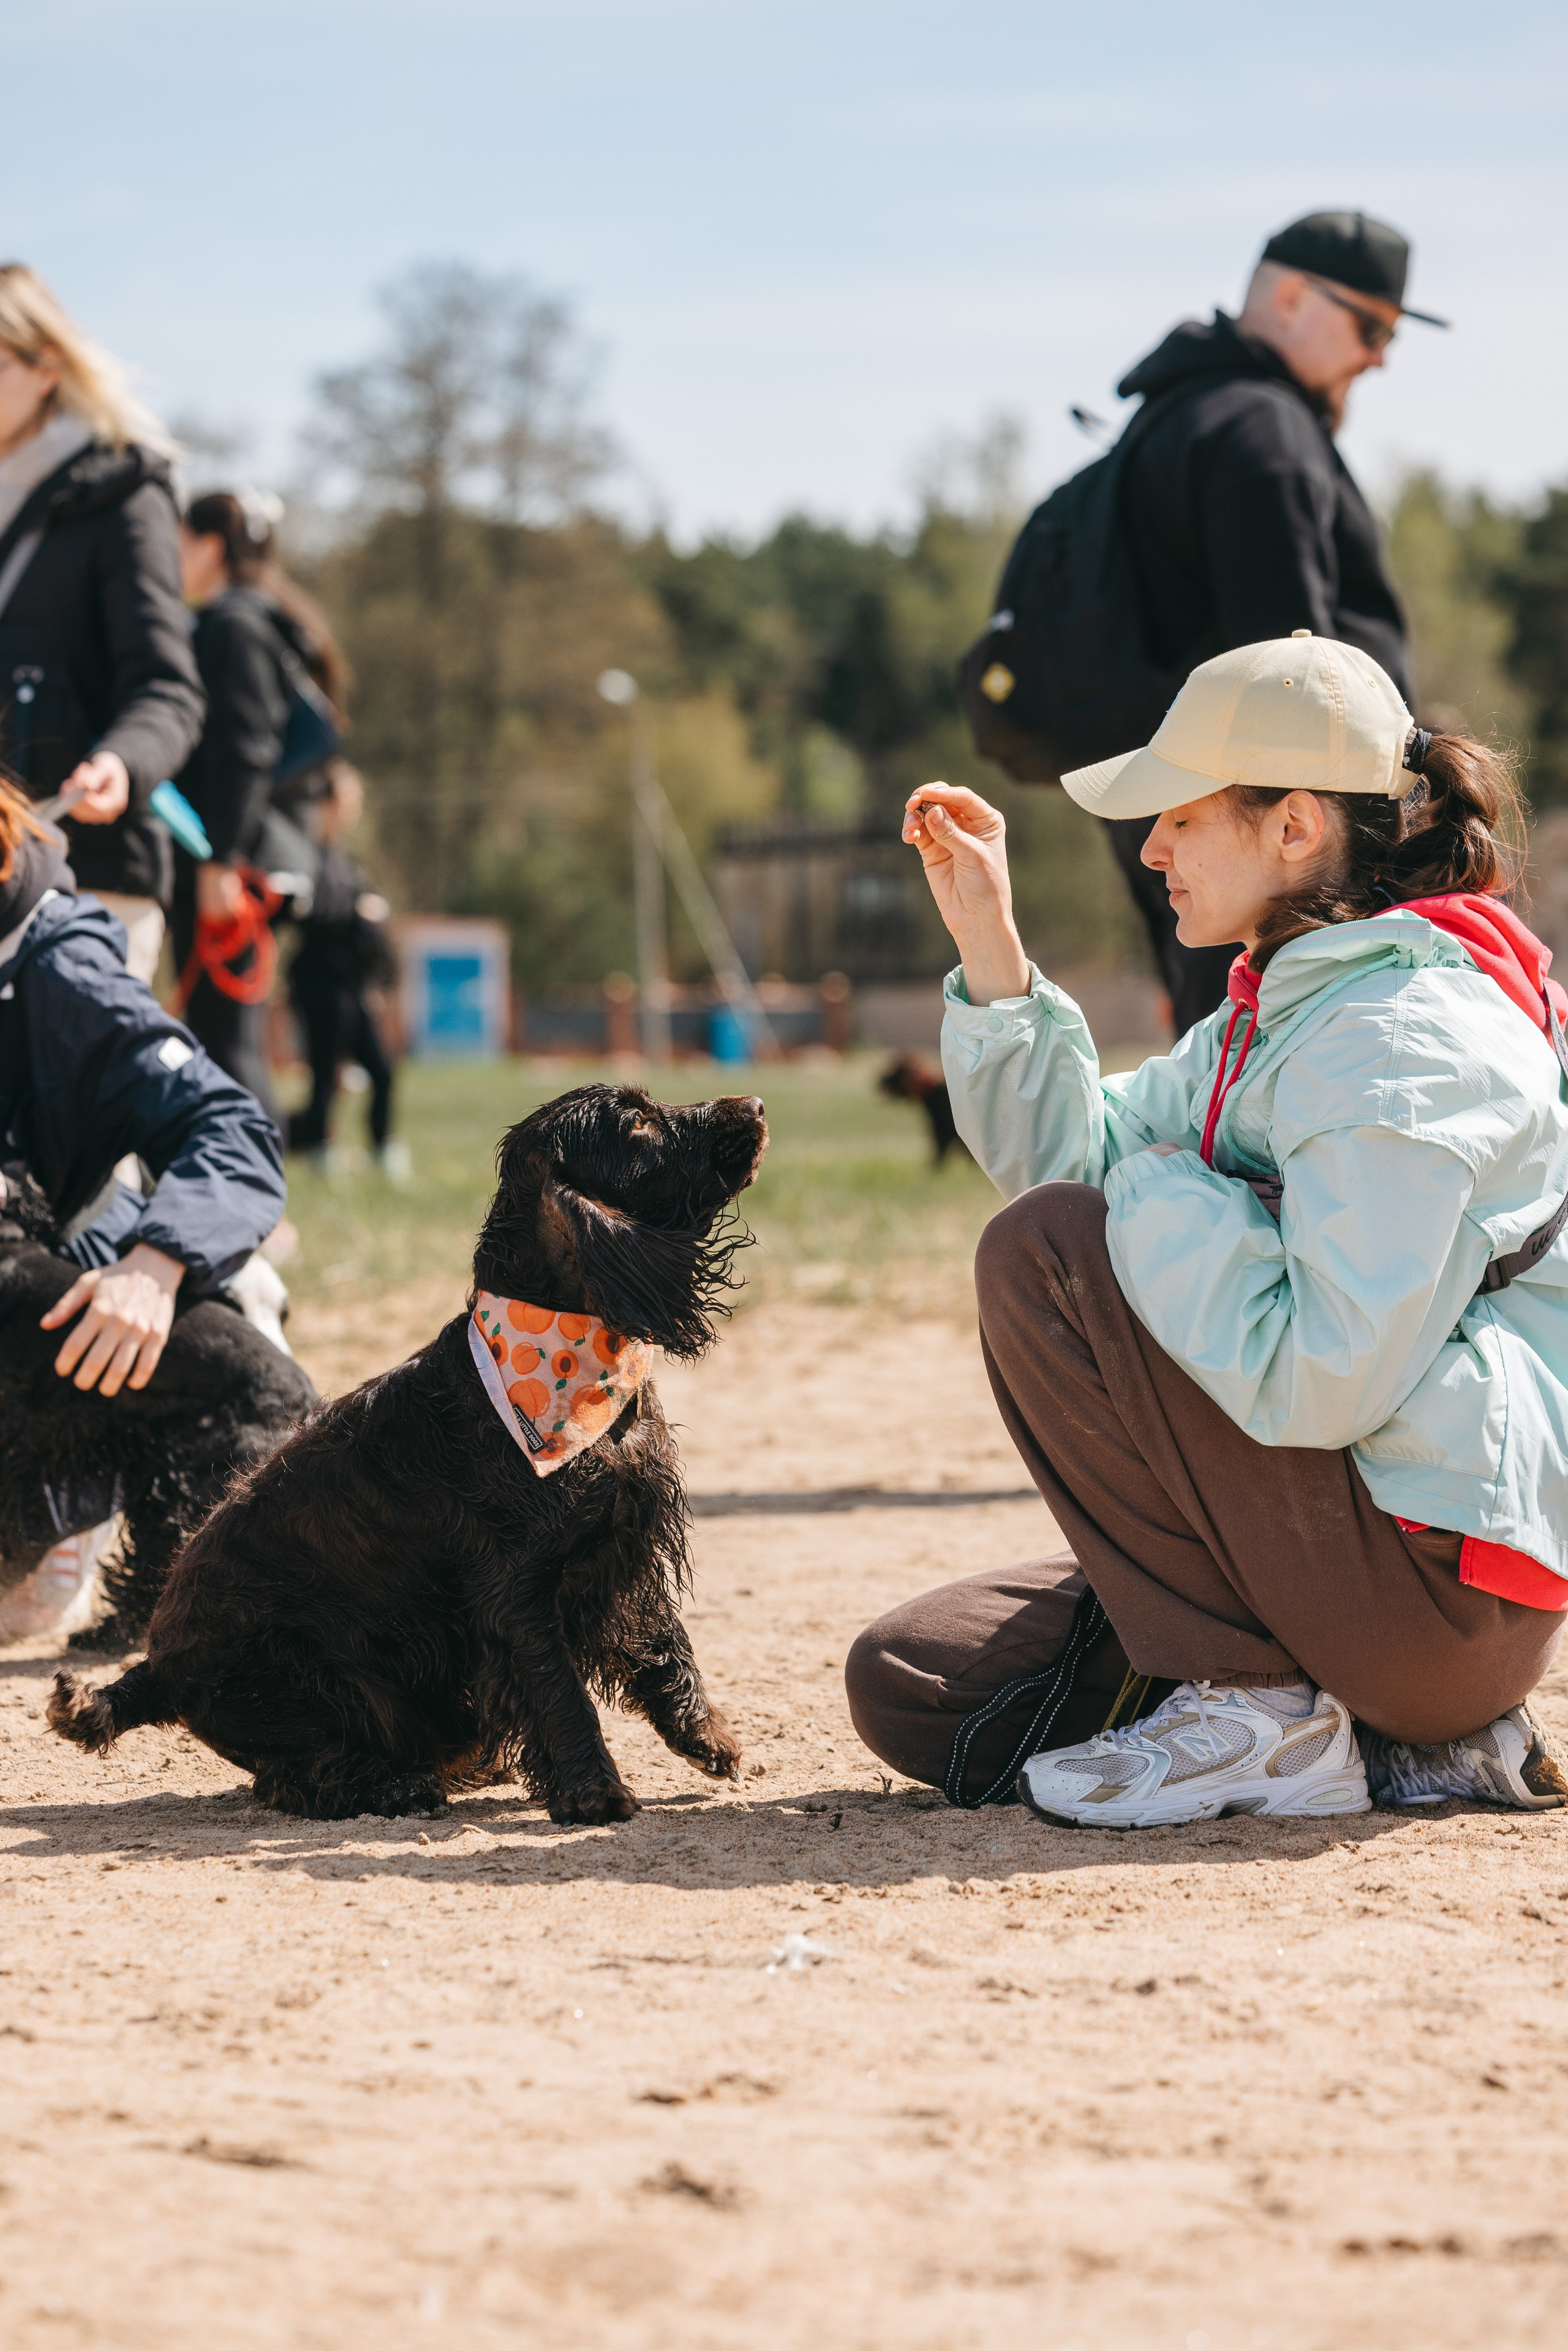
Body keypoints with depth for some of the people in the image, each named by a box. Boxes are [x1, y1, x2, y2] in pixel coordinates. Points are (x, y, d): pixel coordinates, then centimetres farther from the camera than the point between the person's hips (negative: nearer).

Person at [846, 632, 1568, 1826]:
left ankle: (1250, 1712, -10)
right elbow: (1073, 1154, 16)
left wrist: (1165, 1198, -13)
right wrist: (988, 937, 9)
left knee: (1043, 1253, -13)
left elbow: (1317, 1380, -28)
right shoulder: (1286, 1010, 13)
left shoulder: (1402, 1044, -19)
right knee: (910, 1688, 6)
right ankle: (1414, 1744, 6)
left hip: (1437, 1579, -10)